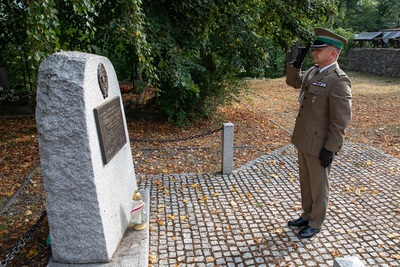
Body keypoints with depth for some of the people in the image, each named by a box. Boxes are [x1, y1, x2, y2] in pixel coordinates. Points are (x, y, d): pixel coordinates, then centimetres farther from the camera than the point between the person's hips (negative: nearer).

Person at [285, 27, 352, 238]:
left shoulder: (339, 81, -20)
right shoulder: (313, 71, 5)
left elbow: (341, 120, -20)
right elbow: (292, 81, 22)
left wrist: (330, 148, -18)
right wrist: (298, 60, 6)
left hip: (319, 144, -8)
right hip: (304, 139, 8)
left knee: (318, 185, 10)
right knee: (305, 181, 21)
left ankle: (315, 223, 29)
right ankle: (307, 215, 40)